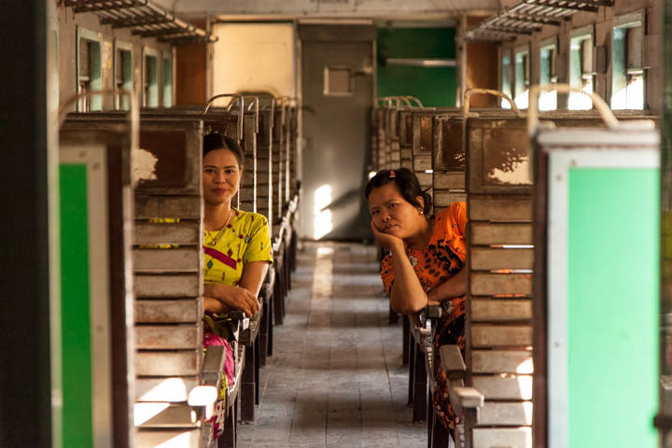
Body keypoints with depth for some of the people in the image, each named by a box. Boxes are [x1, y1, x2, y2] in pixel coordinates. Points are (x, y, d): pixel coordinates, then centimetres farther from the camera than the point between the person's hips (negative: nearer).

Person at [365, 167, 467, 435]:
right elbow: (412, 304, -6)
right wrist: (396, 246, 4)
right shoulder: (392, 265, 17)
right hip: (457, 331, 2)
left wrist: (436, 295, 2)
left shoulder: (456, 215, 12)